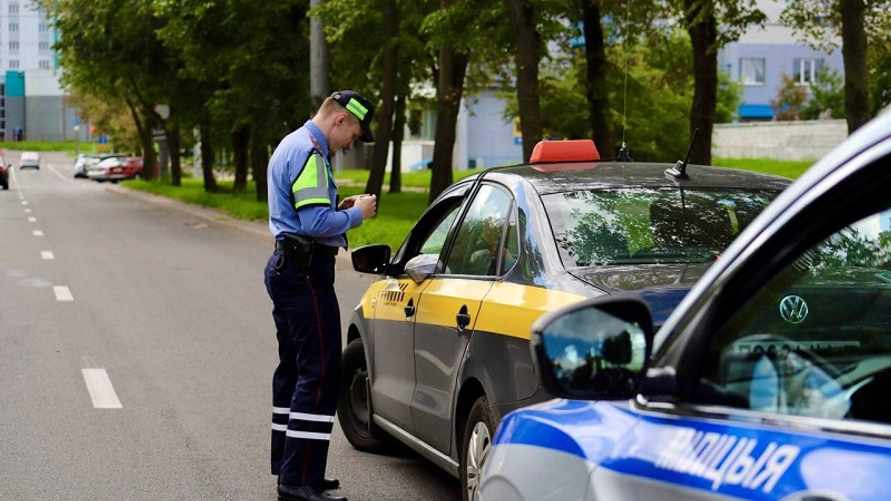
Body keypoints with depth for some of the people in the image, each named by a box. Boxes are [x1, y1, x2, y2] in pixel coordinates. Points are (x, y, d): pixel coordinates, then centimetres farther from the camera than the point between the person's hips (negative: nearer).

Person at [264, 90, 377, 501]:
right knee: (319, 374, -11)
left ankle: (288, 467, 24)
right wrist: (355, 214, -9)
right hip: (306, 272, -11)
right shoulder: (309, 152, -16)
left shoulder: (291, 146, 18)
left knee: (294, 369, 16)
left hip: (285, 267, 11)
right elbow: (316, 224, -24)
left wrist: (339, 208, 13)